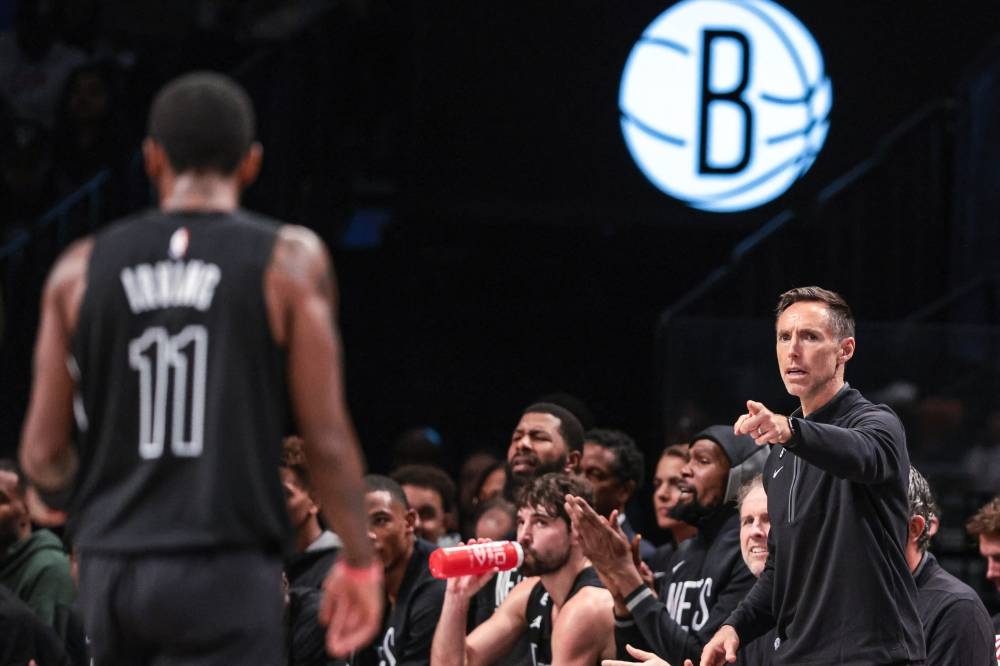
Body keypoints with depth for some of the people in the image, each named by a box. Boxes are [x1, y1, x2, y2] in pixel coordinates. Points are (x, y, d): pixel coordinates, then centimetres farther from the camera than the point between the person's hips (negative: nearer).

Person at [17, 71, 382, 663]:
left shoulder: (82, 269, 6)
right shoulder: (288, 261, -3)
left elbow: (43, 454, 7)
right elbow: (326, 437, -5)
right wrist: (359, 560, 8)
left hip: (114, 570, 4)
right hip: (226, 568, -4)